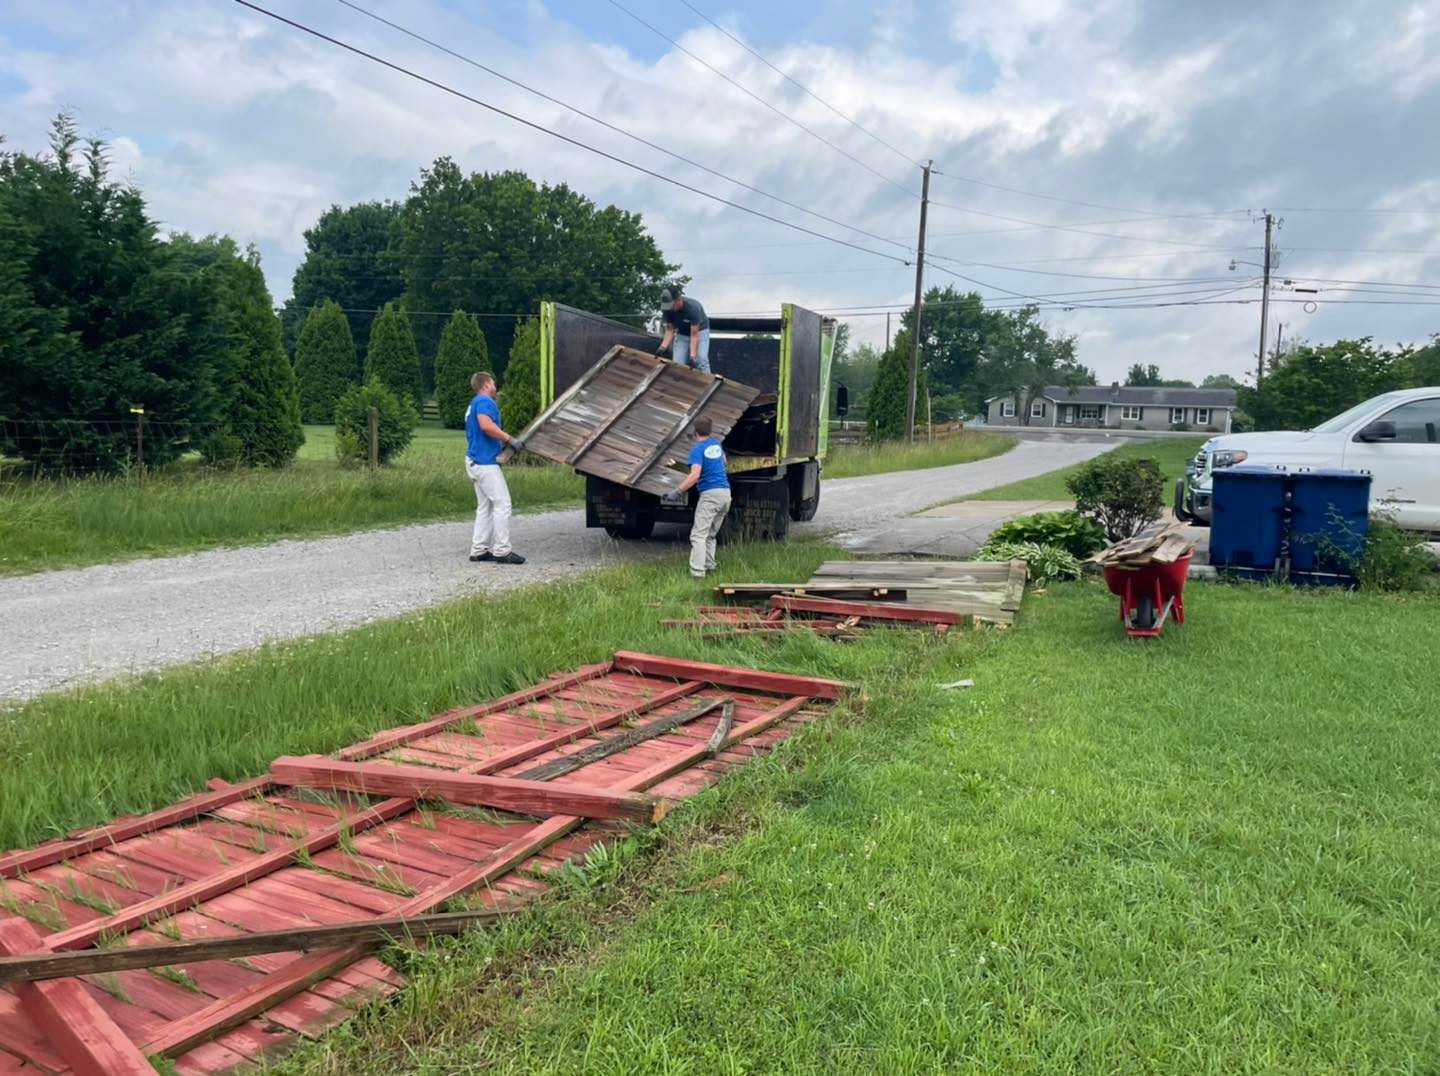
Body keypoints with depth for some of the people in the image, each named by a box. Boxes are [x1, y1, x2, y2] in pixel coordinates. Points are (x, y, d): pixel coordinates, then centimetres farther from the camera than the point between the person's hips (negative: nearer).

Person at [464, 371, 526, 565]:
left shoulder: (474, 404, 21)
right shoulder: (485, 402, -10)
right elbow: (486, 425, -29)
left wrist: (503, 444, 22)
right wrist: (510, 439, -21)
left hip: (476, 461, 10)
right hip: (485, 462, -10)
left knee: (485, 507, 12)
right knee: (502, 504, -8)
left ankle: (479, 550, 12)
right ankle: (502, 551, -7)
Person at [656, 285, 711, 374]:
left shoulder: (692, 307, -35)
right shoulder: (667, 310, -22)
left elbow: (694, 335, -35)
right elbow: (670, 330, -12)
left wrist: (692, 357, -42)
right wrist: (663, 347, -27)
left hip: (700, 331, -4)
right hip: (682, 333, 4)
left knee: (701, 360, -23)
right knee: (677, 363, -9)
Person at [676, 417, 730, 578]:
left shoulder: (698, 450, -8)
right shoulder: (717, 444, 15)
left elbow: (695, 475, -22)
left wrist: (678, 491, -19)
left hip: (710, 494, -8)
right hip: (726, 493, 8)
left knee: (699, 535, -10)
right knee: (711, 534, 18)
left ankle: (697, 572, -18)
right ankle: (709, 566, 17)